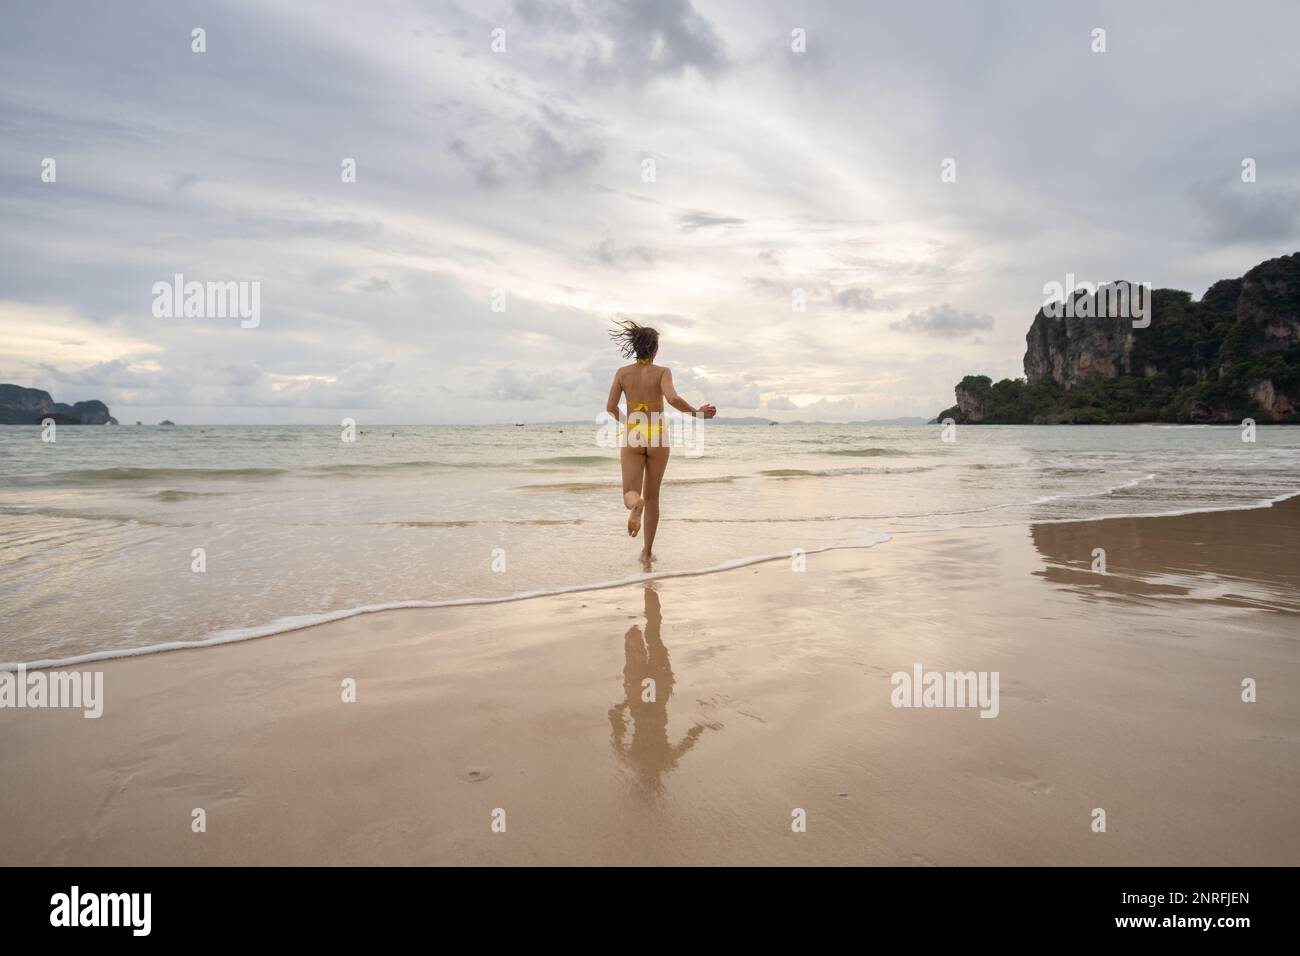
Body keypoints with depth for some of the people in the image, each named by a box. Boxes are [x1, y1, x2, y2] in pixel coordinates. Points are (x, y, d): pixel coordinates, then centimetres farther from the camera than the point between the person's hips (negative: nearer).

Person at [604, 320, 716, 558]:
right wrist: (697, 413, -10)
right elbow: (673, 399, -23)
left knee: (631, 496, -3)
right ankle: (647, 550, 17)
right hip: (657, 439, 0)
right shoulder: (663, 372, -6)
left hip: (632, 438, 0)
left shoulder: (622, 372, 1)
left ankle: (636, 504, -42)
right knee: (652, 496, 15)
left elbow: (610, 408, 0)